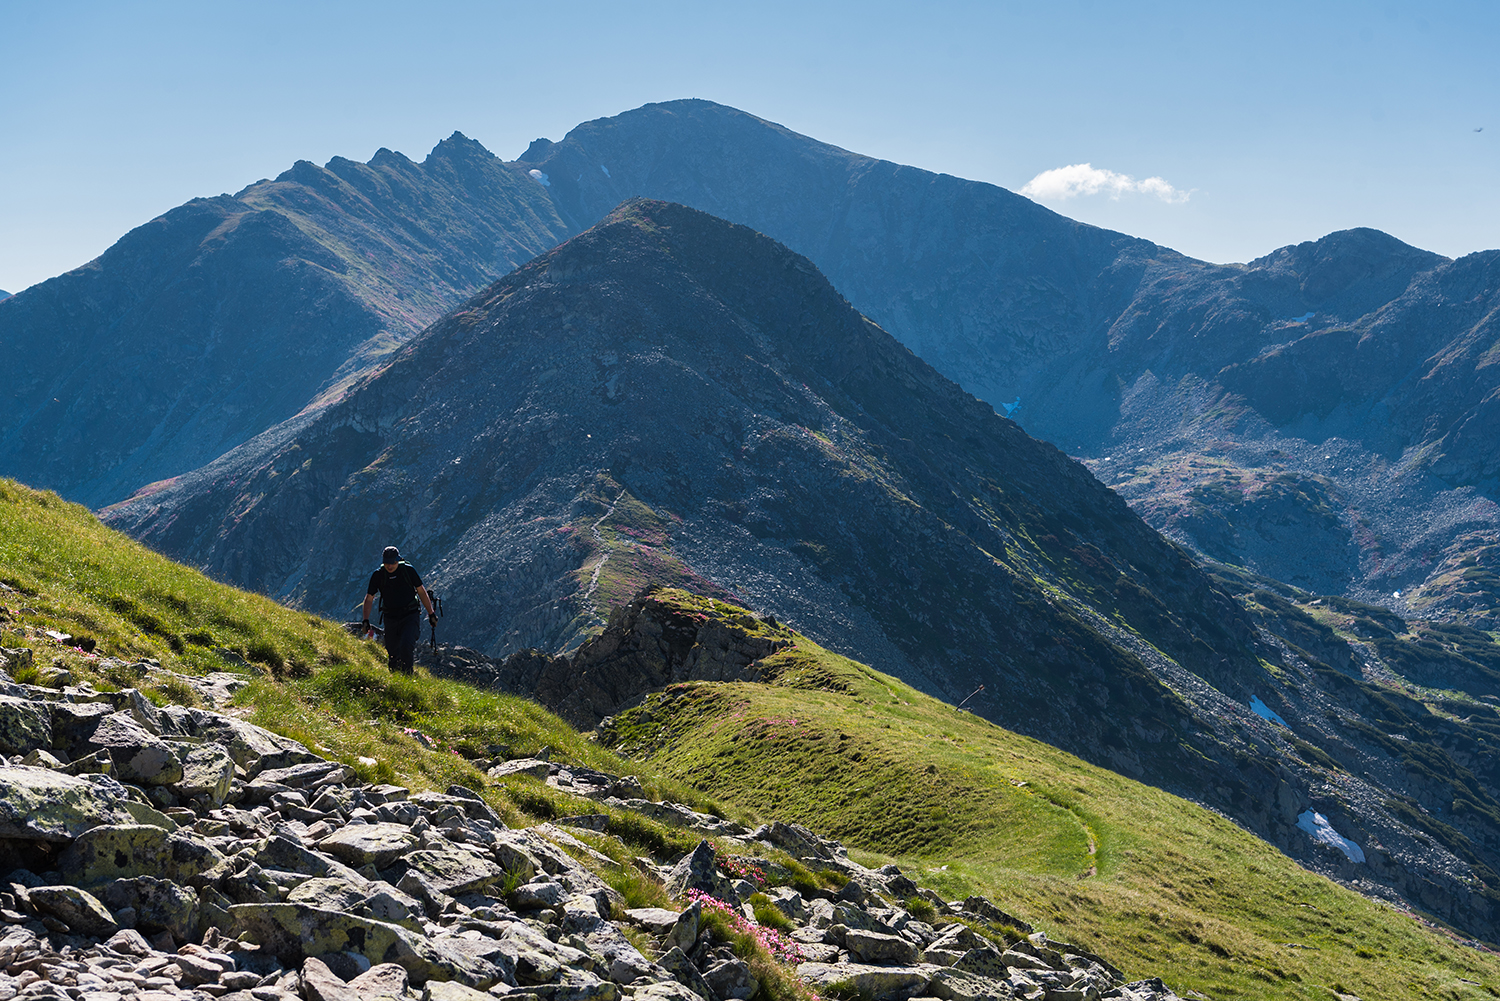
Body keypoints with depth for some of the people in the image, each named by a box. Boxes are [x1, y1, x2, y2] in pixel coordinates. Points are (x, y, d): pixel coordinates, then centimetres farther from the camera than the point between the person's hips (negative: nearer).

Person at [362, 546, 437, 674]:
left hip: (410, 616, -2)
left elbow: (421, 591, 3)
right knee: (392, 654, 5)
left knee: (406, 646, -23)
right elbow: (369, 598, 5)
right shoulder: (378, 575, -2)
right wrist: (366, 620, -5)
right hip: (391, 619, 3)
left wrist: (431, 613, 5)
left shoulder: (408, 570, -6)